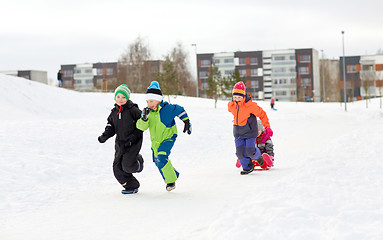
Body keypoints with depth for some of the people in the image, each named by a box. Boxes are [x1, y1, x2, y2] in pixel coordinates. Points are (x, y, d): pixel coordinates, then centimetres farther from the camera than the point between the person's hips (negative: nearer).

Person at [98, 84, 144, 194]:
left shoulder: (133, 110, -11)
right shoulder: (114, 112, 7)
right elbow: (111, 127, 14)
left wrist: (133, 138, -14)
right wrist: (105, 136, -4)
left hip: (133, 143, -6)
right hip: (120, 143, 6)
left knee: (127, 165, -17)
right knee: (117, 168, 0)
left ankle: (138, 161, 18)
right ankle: (131, 186, 16)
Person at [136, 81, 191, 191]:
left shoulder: (167, 108, -20)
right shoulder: (148, 111, -8)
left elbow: (180, 110, -2)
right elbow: (141, 127, -13)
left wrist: (187, 122, 3)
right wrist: (144, 118, -32)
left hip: (168, 137, -6)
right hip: (156, 140, 6)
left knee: (161, 158, -26)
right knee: (158, 162, 16)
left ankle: (171, 180, -9)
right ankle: (174, 174, 42)